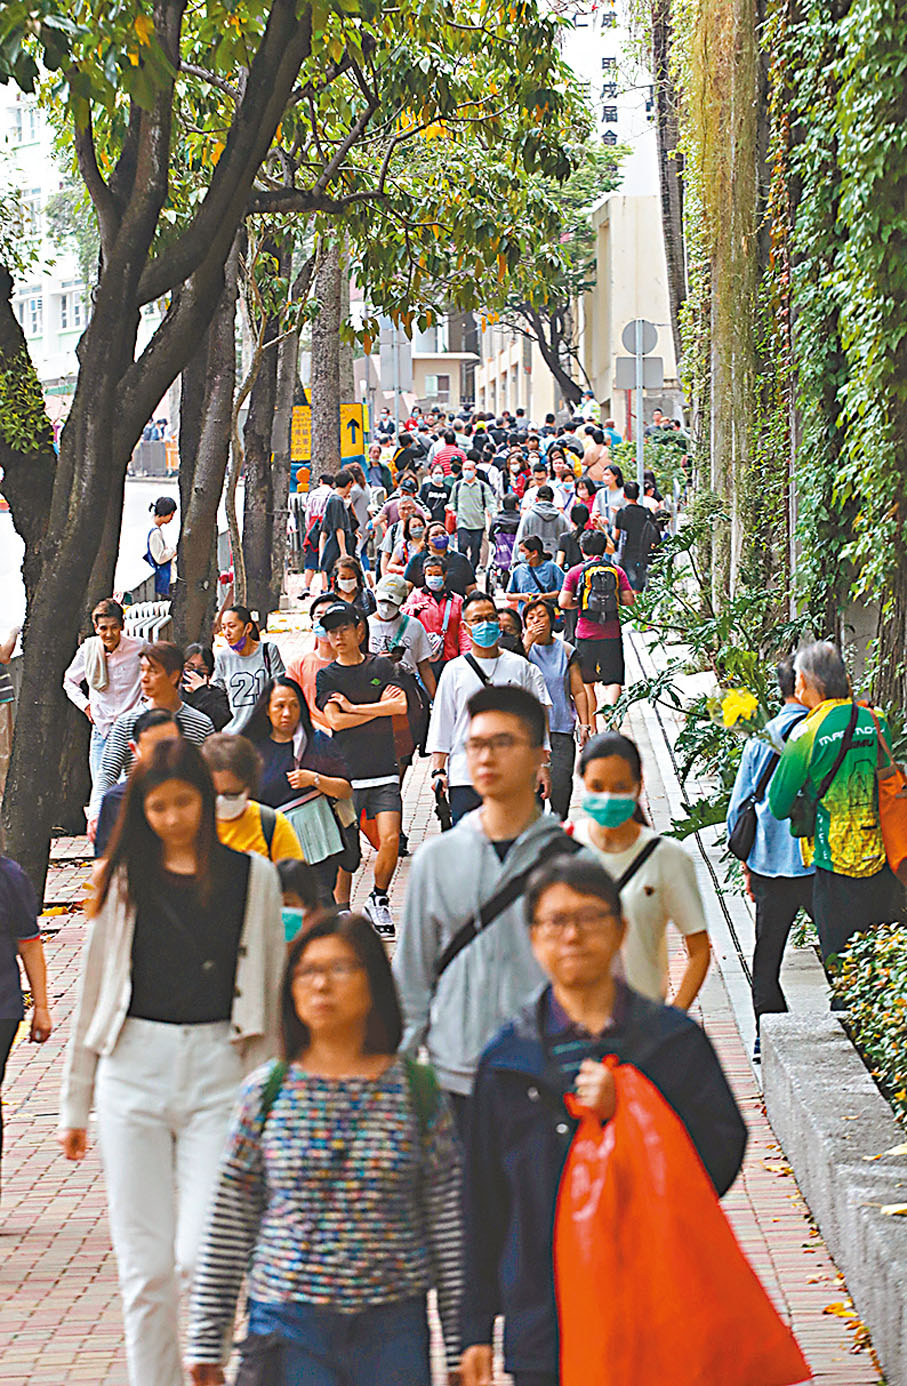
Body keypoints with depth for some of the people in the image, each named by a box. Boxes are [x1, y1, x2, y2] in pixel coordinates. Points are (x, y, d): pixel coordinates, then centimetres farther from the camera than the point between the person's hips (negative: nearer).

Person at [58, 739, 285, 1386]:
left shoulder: (252, 877, 6)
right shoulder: (125, 878, 8)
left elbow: (271, 992, 9)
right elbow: (95, 990, 13)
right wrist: (75, 1103, 14)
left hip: (222, 1068, -1)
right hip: (134, 1066, 1)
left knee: (203, 1257, -11)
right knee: (146, 1266, 0)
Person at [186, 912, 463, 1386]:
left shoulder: (417, 1092, 3)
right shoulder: (266, 1094, 3)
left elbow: (448, 1222, 5)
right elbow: (228, 1223, 6)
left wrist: (461, 1348, 4)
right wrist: (207, 1341, 7)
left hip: (393, 1329, 1)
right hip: (288, 1325, -1)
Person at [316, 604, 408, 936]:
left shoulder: (382, 667, 9)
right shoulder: (326, 676, 6)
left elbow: (401, 705, -7)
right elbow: (336, 721, -8)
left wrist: (353, 707, -6)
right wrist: (379, 706, -6)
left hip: (383, 773, 1)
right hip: (346, 775, -1)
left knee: (391, 840, -10)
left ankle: (378, 899, 11)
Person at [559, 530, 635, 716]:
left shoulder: (575, 572, 0)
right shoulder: (617, 571, 4)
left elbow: (564, 602, -7)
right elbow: (629, 600, -2)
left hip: (586, 635, 0)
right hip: (612, 635, 0)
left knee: (587, 683, 13)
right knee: (613, 681, 0)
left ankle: (591, 728, 15)